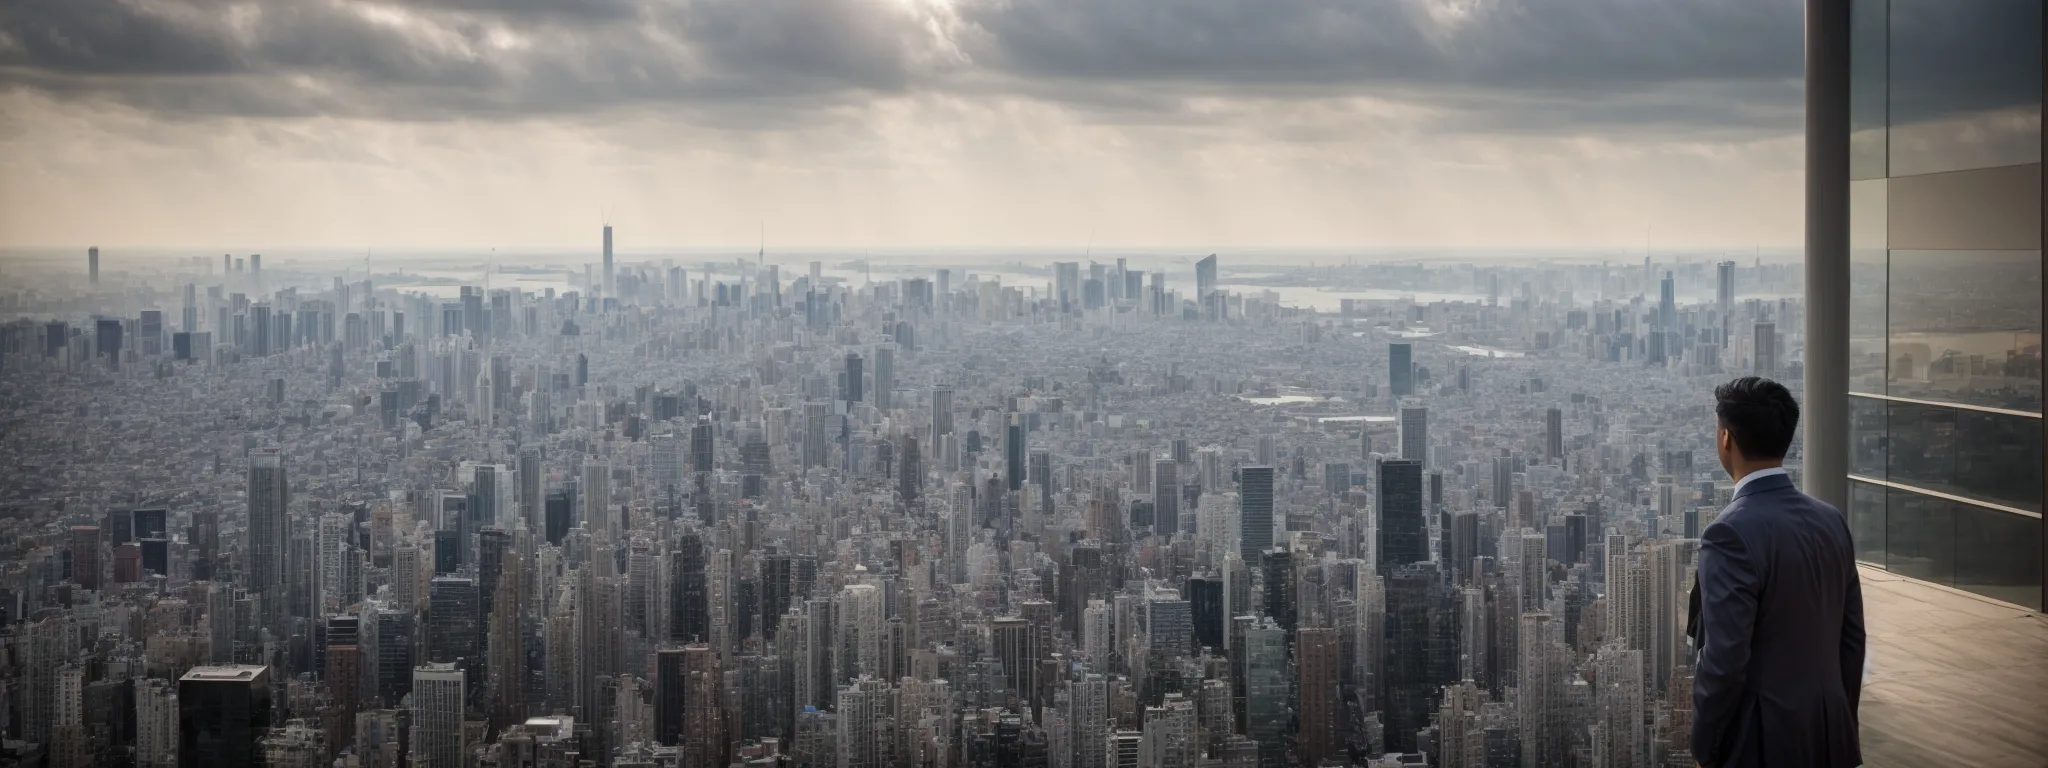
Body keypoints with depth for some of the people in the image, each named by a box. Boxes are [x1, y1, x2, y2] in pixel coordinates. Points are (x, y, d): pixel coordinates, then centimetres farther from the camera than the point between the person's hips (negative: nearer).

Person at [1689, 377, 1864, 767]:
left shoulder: (1731, 533, -19)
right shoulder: (1831, 520, 4)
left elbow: (1725, 660, -21)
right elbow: (1852, 636, 10)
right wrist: (1841, 724, 20)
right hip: (1828, 735, 7)